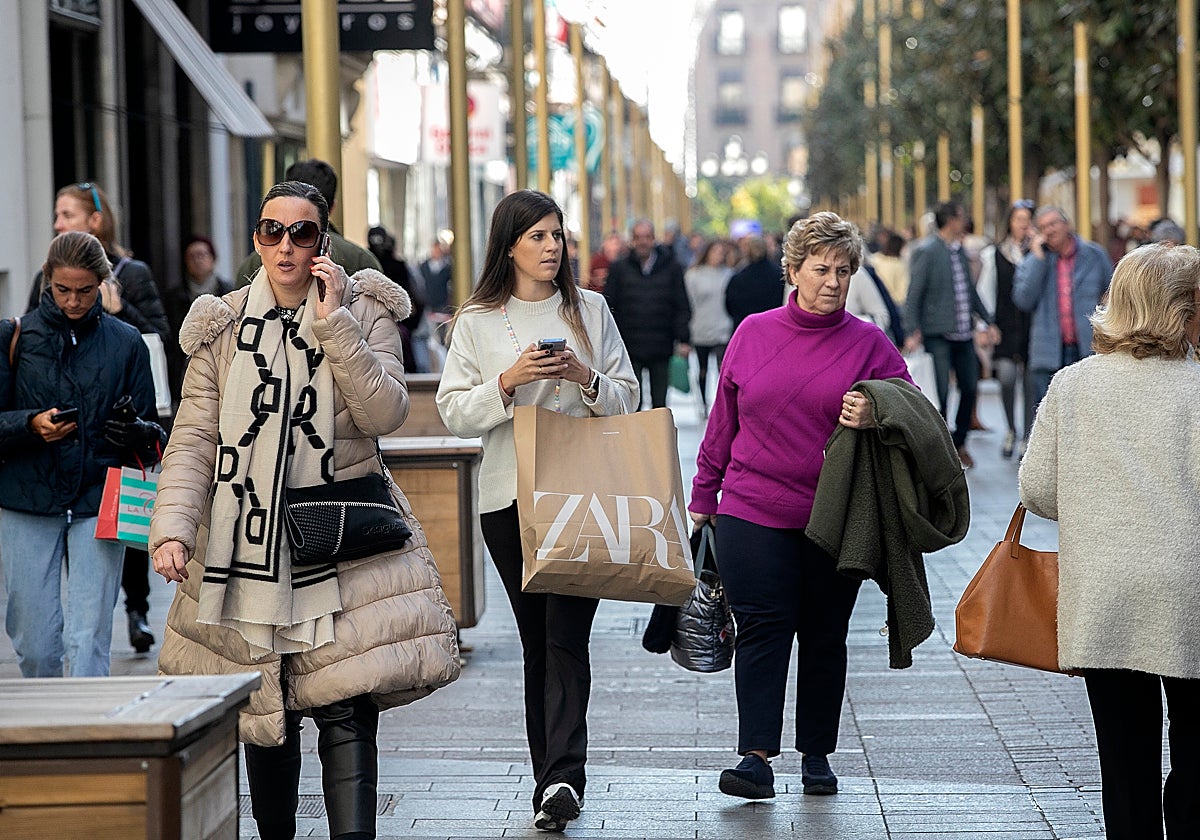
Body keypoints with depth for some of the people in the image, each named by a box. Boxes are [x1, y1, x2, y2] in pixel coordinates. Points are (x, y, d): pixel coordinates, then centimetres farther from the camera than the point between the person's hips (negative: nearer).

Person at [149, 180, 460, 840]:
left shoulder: (363, 313, 4)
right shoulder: (224, 327, 7)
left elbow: (385, 413, -11)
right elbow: (192, 441, 0)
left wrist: (332, 324, -14)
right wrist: (172, 528, -14)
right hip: (249, 544, 2)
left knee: (347, 715, -12)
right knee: (264, 716, 8)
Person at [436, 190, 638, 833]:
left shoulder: (589, 310, 9)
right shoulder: (477, 321, 6)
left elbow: (626, 397, 10)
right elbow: (454, 412, 1)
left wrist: (585, 378, -10)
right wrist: (509, 381, -14)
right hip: (509, 496, 1)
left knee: (566, 635, -13)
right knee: (536, 639, 5)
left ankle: (561, 779, -22)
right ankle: (555, 783, 11)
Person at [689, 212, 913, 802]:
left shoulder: (869, 344, 1)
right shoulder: (753, 334, 5)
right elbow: (723, 421, 12)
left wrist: (876, 418, -23)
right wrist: (703, 495, 13)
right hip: (752, 511, 0)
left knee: (825, 635, 8)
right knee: (762, 627, -8)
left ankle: (817, 754, 18)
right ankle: (757, 757, -11)